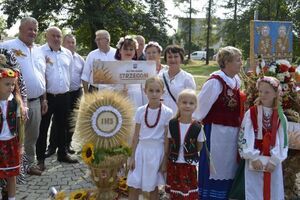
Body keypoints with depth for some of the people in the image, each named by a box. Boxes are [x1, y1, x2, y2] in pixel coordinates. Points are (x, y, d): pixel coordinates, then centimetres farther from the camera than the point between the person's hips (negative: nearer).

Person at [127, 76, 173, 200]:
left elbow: (167, 139, -5)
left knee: (152, 187, 11)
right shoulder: (140, 111, 0)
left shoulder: (167, 113, -8)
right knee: (133, 186, 6)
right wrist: (132, 157, 3)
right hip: (141, 149, 3)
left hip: (156, 151, -3)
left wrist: (165, 160, -4)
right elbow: (136, 136, 4)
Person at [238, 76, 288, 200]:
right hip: (255, 160, -2)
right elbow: (245, 137, -7)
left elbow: (281, 140, -1)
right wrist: (253, 157, -12)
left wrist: (274, 160, -9)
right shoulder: (251, 113, -4)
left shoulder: (280, 117, 1)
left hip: (273, 161, 2)